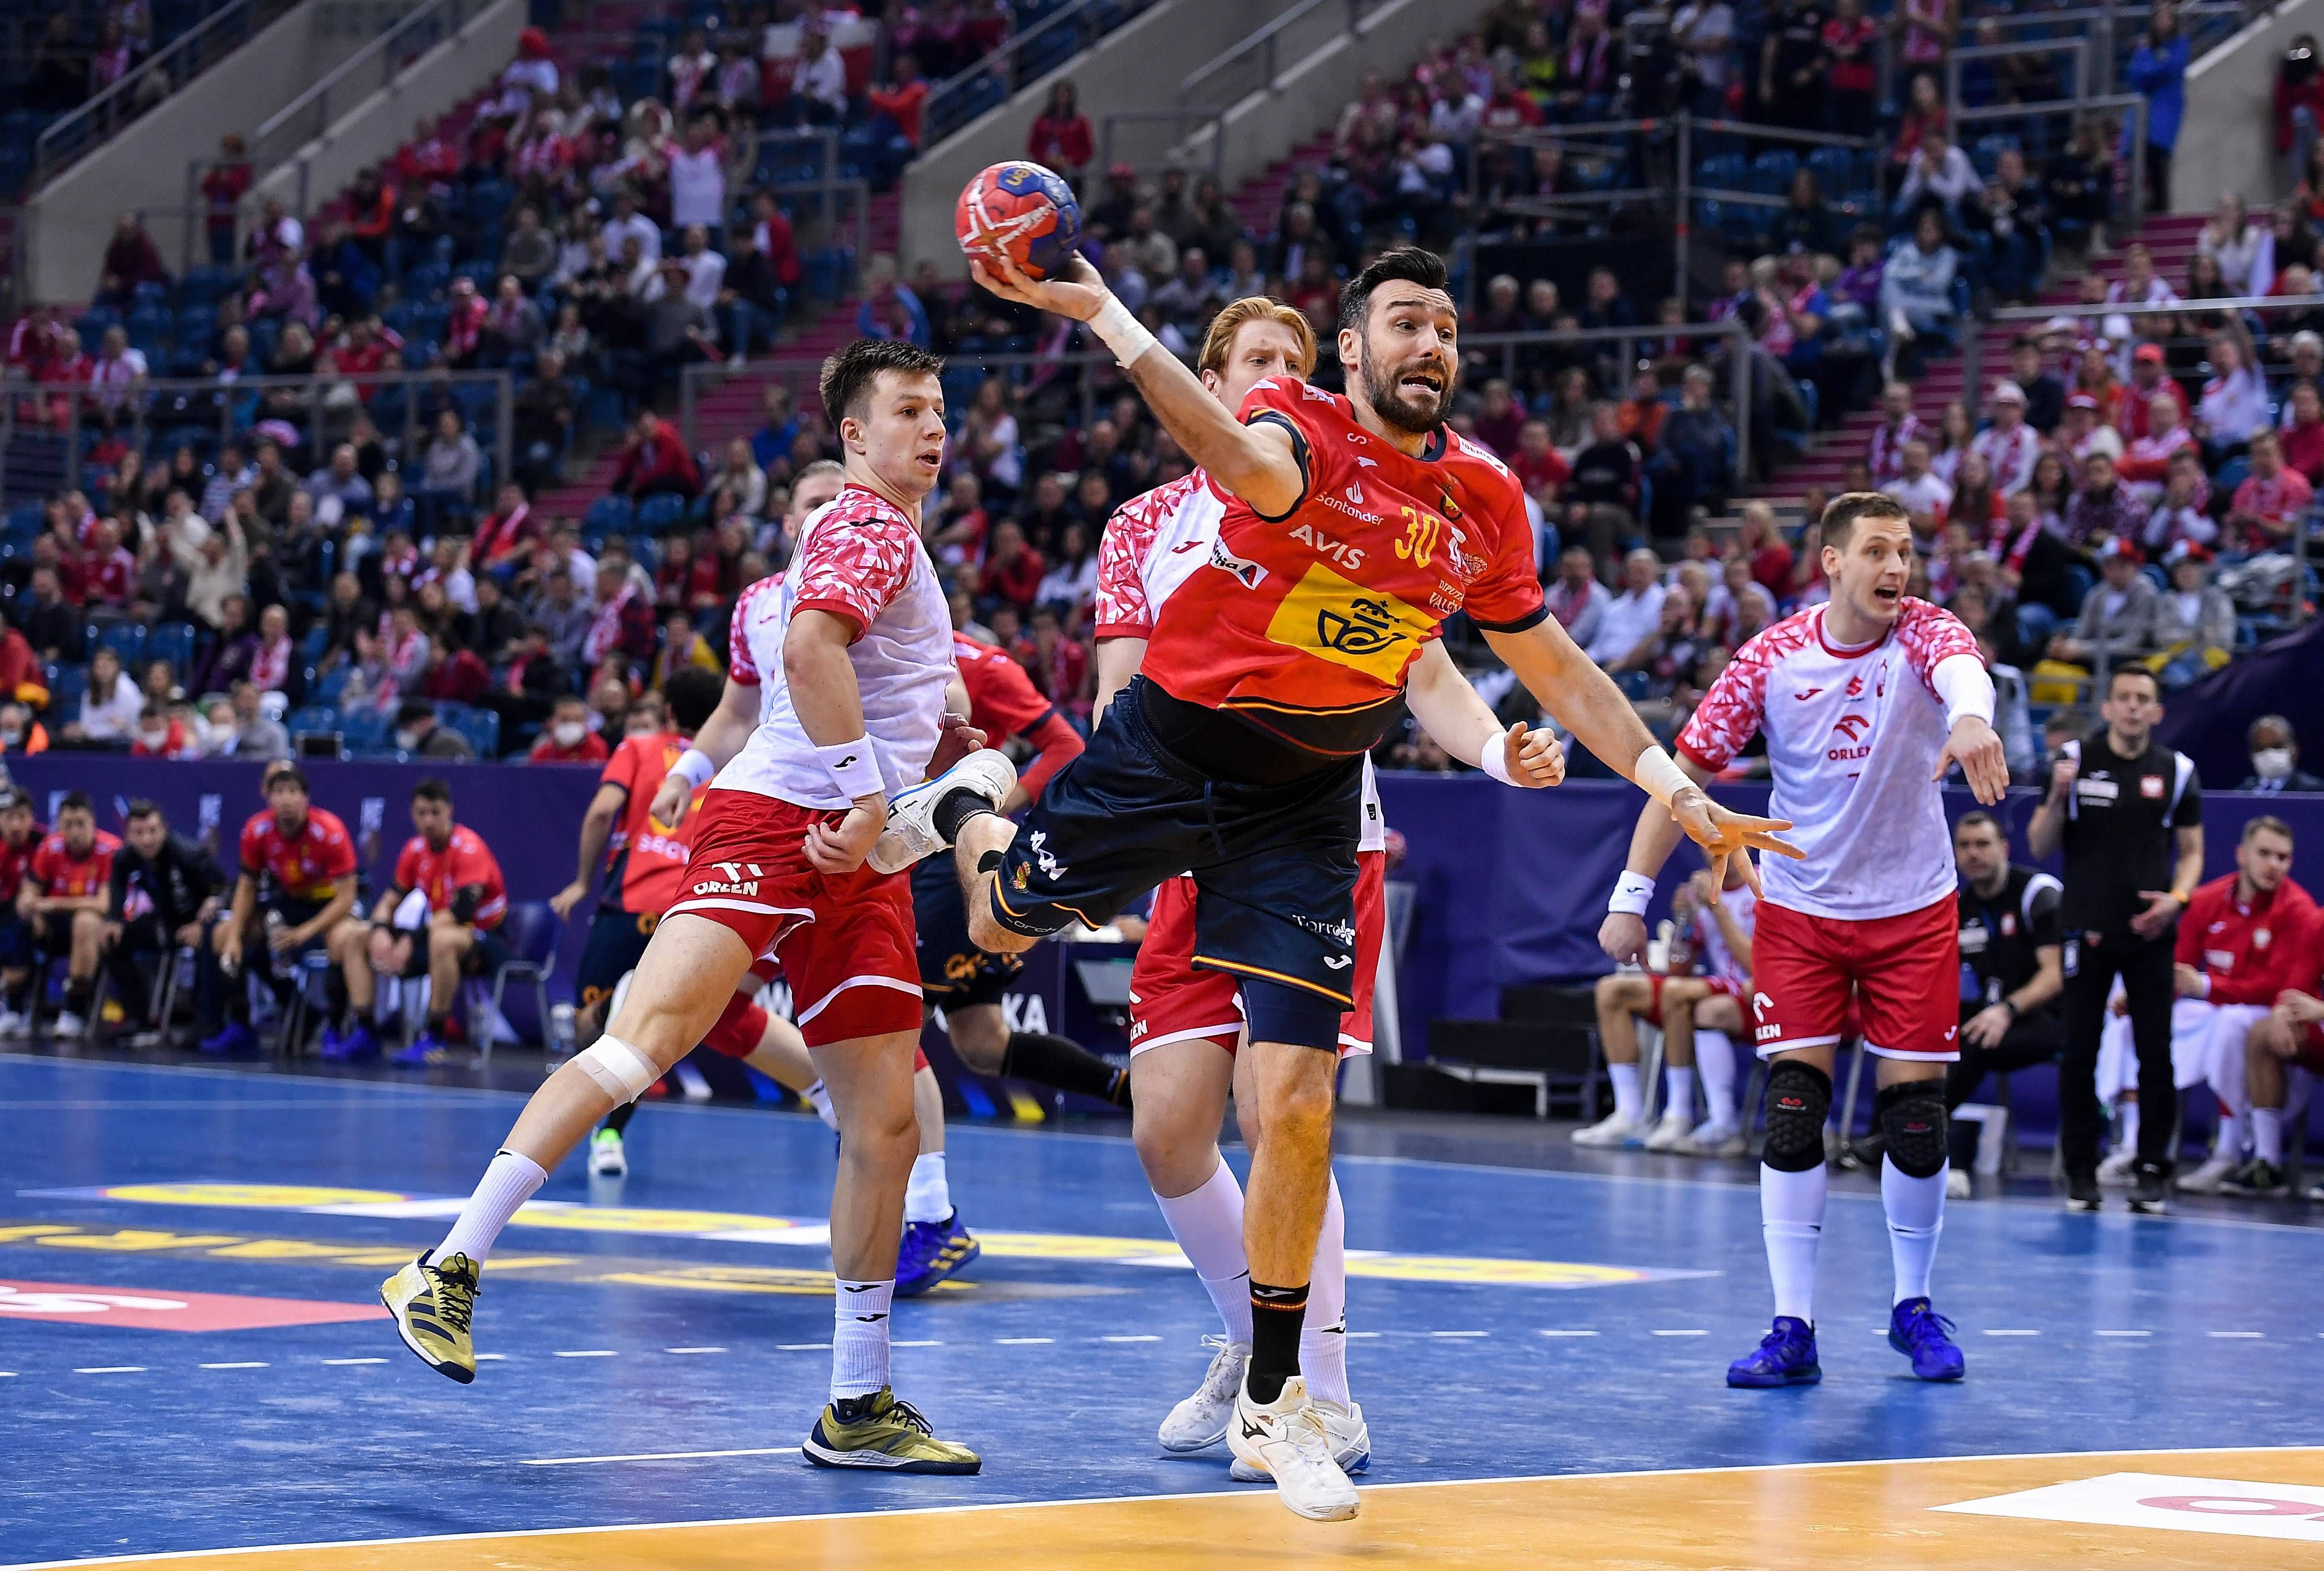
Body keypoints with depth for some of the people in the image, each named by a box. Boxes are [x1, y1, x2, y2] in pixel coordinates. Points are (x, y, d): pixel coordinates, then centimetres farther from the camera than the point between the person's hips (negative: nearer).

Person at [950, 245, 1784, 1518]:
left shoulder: (1482, 501, 1)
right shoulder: (1299, 426, -16)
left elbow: (1555, 668, 13)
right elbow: (1256, 468, -42)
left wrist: (1676, 793, 9)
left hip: (1305, 804, 3)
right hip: (1171, 744, -2)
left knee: (1298, 1103, -6)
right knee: (1003, 929, 15)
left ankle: (1272, 1402, 8)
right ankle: (965, 823, 55)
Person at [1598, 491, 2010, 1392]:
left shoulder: (1922, 632, -12)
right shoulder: (1772, 658, -9)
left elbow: (1962, 669, -37)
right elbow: (1687, 769, -4)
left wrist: (1969, 718, -62)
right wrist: (1631, 895, -8)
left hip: (1912, 909, 0)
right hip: (1800, 909, 0)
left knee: (1916, 1116, 0)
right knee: (1793, 1109, -7)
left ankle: (1913, 1308, 21)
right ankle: (1793, 1329, -4)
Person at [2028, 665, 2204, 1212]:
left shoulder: (2176, 771, 5)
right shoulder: (2075, 759, 1)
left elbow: (2191, 850, 11)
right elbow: (2041, 847, 1)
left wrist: (2177, 898, -8)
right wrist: (2058, 798, -16)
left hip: (2150, 933, 1)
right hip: (2087, 930, -1)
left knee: (2155, 1052, -2)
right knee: (2079, 1053, 0)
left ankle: (2151, 1168, 7)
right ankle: (2081, 1171, 9)